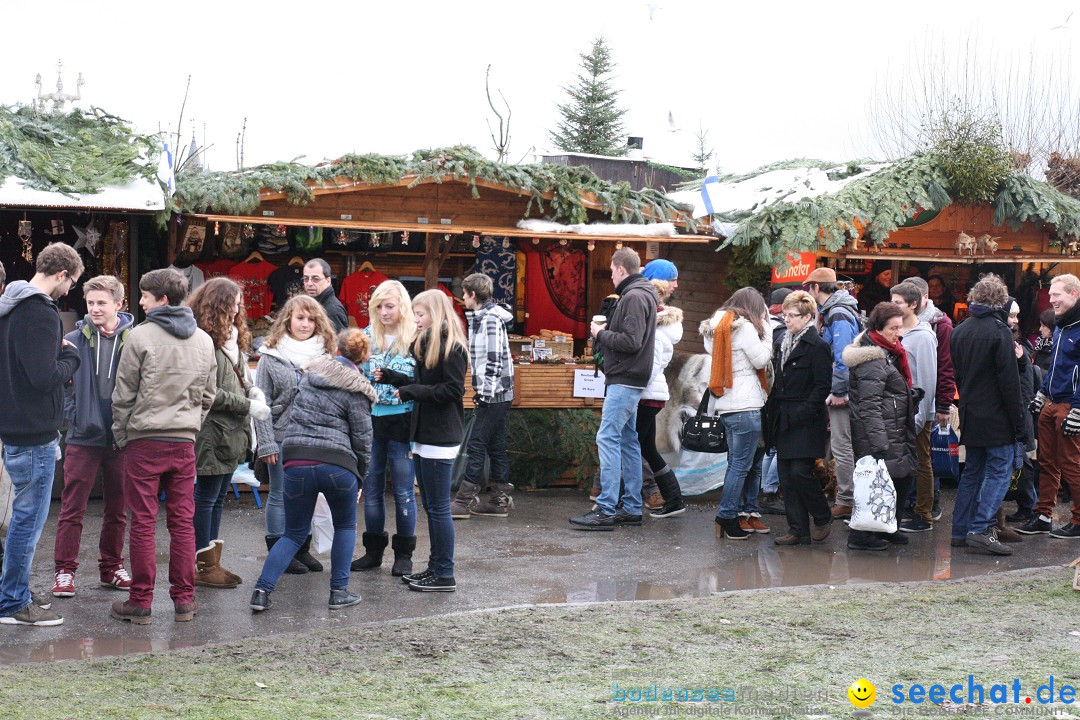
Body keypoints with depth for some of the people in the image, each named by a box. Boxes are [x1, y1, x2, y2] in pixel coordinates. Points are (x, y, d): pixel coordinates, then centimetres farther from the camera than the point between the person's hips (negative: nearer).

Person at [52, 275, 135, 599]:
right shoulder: (74, 340, -1)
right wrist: (73, 415, -6)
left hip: (121, 438, 1)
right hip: (84, 438, -1)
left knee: (117, 508, 12)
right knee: (72, 508, 1)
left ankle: (111, 567, 24)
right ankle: (64, 570, 10)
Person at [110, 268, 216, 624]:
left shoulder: (141, 335, -7)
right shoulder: (204, 341, 9)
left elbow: (124, 394, -4)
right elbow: (208, 396, 13)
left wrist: (121, 436, 6)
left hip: (144, 440, -4)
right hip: (184, 441, 4)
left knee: (142, 523, 0)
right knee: (183, 522, 8)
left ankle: (140, 601, 4)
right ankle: (184, 599, 10)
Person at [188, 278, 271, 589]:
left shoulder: (230, 337, 15)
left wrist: (252, 390, 2)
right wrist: (248, 406, -17)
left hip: (231, 433, 10)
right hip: (211, 432, -10)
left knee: (217, 498, 14)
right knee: (206, 497, -1)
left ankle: (212, 563, 22)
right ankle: (204, 567, 6)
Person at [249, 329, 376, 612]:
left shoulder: (311, 373, 14)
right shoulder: (355, 390, 0)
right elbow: (362, 437, 1)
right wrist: (360, 476, 12)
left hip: (297, 462, 3)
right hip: (337, 465, -3)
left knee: (294, 534, 15)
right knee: (345, 527, 21)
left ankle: (262, 590, 0)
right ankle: (339, 591, 14)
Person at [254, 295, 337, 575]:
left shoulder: (324, 354, 5)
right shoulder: (271, 356, -2)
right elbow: (262, 403, -3)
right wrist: (266, 443, -9)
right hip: (282, 436, -3)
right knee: (281, 495, 4)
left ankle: (302, 549, 20)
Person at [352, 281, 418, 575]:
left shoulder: (416, 338, -7)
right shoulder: (367, 336, 6)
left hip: (401, 421, -4)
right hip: (370, 419, 5)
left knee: (404, 490, 3)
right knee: (372, 488, 11)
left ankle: (404, 553, 14)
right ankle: (373, 549, 23)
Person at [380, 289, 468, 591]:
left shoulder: (452, 347, -13)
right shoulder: (427, 344, 16)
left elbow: (452, 390, -19)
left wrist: (413, 392, -16)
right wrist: (392, 378, 11)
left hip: (440, 438, -10)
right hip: (425, 435, 10)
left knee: (438, 508, -4)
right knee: (430, 506, 14)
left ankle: (444, 576, 2)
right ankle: (435, 567, 22)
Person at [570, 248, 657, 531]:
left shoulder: (634, 297, -14)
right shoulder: (641, 294, 18)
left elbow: (631, 341, -23)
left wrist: (601, 333, -10)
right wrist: (606, 331, 8)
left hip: (624, 380, -11)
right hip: (630, 381, 11)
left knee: (608, 439, -12)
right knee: (628, 441, 12)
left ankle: (606, 510, -14)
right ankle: (632, 508, 16)